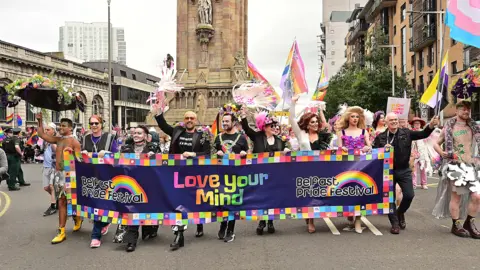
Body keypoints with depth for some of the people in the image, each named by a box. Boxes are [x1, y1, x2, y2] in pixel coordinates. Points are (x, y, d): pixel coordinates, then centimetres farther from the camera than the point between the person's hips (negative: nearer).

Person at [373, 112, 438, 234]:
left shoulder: (406, 133, 1)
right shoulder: (380, 137, -2)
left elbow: (423, 134, -3)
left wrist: (431, 125, -20)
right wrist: (383, 149, -20)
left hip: (404, 170, 1)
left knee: (409, 195, -4)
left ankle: (400, 213, 27)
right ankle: (395, 223, 16)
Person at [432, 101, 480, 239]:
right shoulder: (449, 127, 1)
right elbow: (436, 144, 7)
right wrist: (442, 153, -11)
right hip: (454, 165, -4)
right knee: (456, 196, 0)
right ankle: (456, 225, 14)